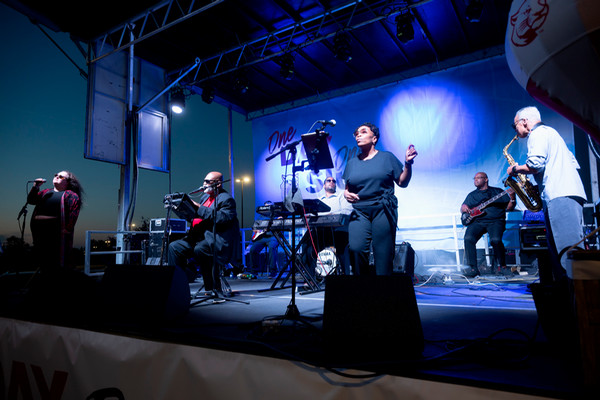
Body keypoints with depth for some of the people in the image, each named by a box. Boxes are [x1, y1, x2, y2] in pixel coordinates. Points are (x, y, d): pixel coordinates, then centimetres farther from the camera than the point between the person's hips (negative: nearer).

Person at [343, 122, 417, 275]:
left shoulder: (387, 157, 9)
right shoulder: (352, 162, 17)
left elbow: (403, 182, 7)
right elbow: (347, 188, 18)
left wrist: (408, 163, -7)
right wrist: (346, 194, -4)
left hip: (383, 211, -1)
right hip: (359, 212, 2)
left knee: (383, 254, -5)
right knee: (355, 248, -17)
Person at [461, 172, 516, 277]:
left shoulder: (498, 191, 16)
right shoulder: (472, 195, 22)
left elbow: (508, 208, 10)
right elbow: (463, 209, 20)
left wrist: (512, 199, -10)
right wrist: (463, 208, -4)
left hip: (496, 221, -2)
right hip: (477, 221, 2)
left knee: (496, 240, -32)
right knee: (468, 238, -27)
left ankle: (502, 265, -6)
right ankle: (473, 268, -17)